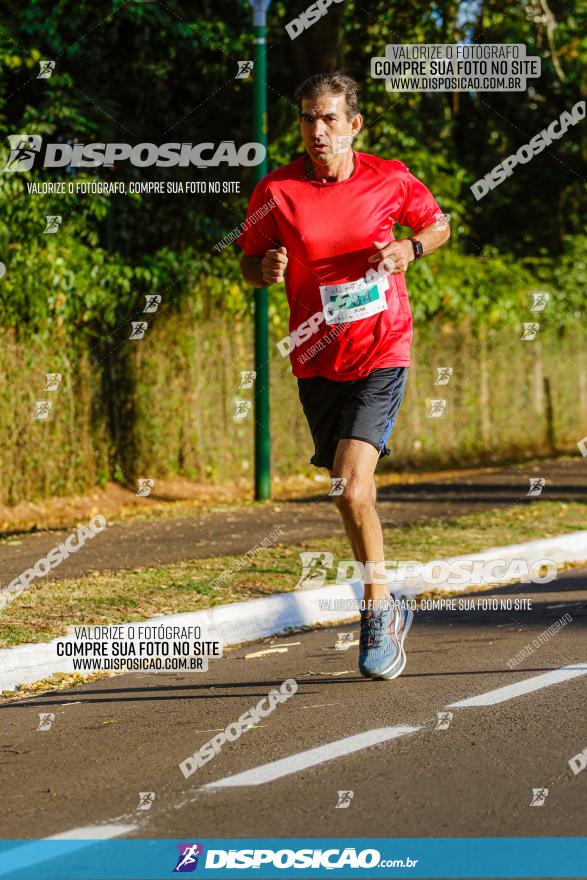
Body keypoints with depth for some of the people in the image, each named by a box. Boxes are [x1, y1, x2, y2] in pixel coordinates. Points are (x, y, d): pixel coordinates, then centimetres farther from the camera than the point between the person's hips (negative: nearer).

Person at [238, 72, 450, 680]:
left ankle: (377, 614, -3)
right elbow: (249, 261, 8)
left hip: (382, 352, -3)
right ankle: (387, 610, 32)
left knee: (352, 489, -18)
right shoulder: (275, 192, -4)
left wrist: (410, 249, -7)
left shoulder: (390, 179, -4)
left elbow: (437, 223, 14)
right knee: (351, 498, 12)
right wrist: (266, 269, -16)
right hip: (317, 361, 3)